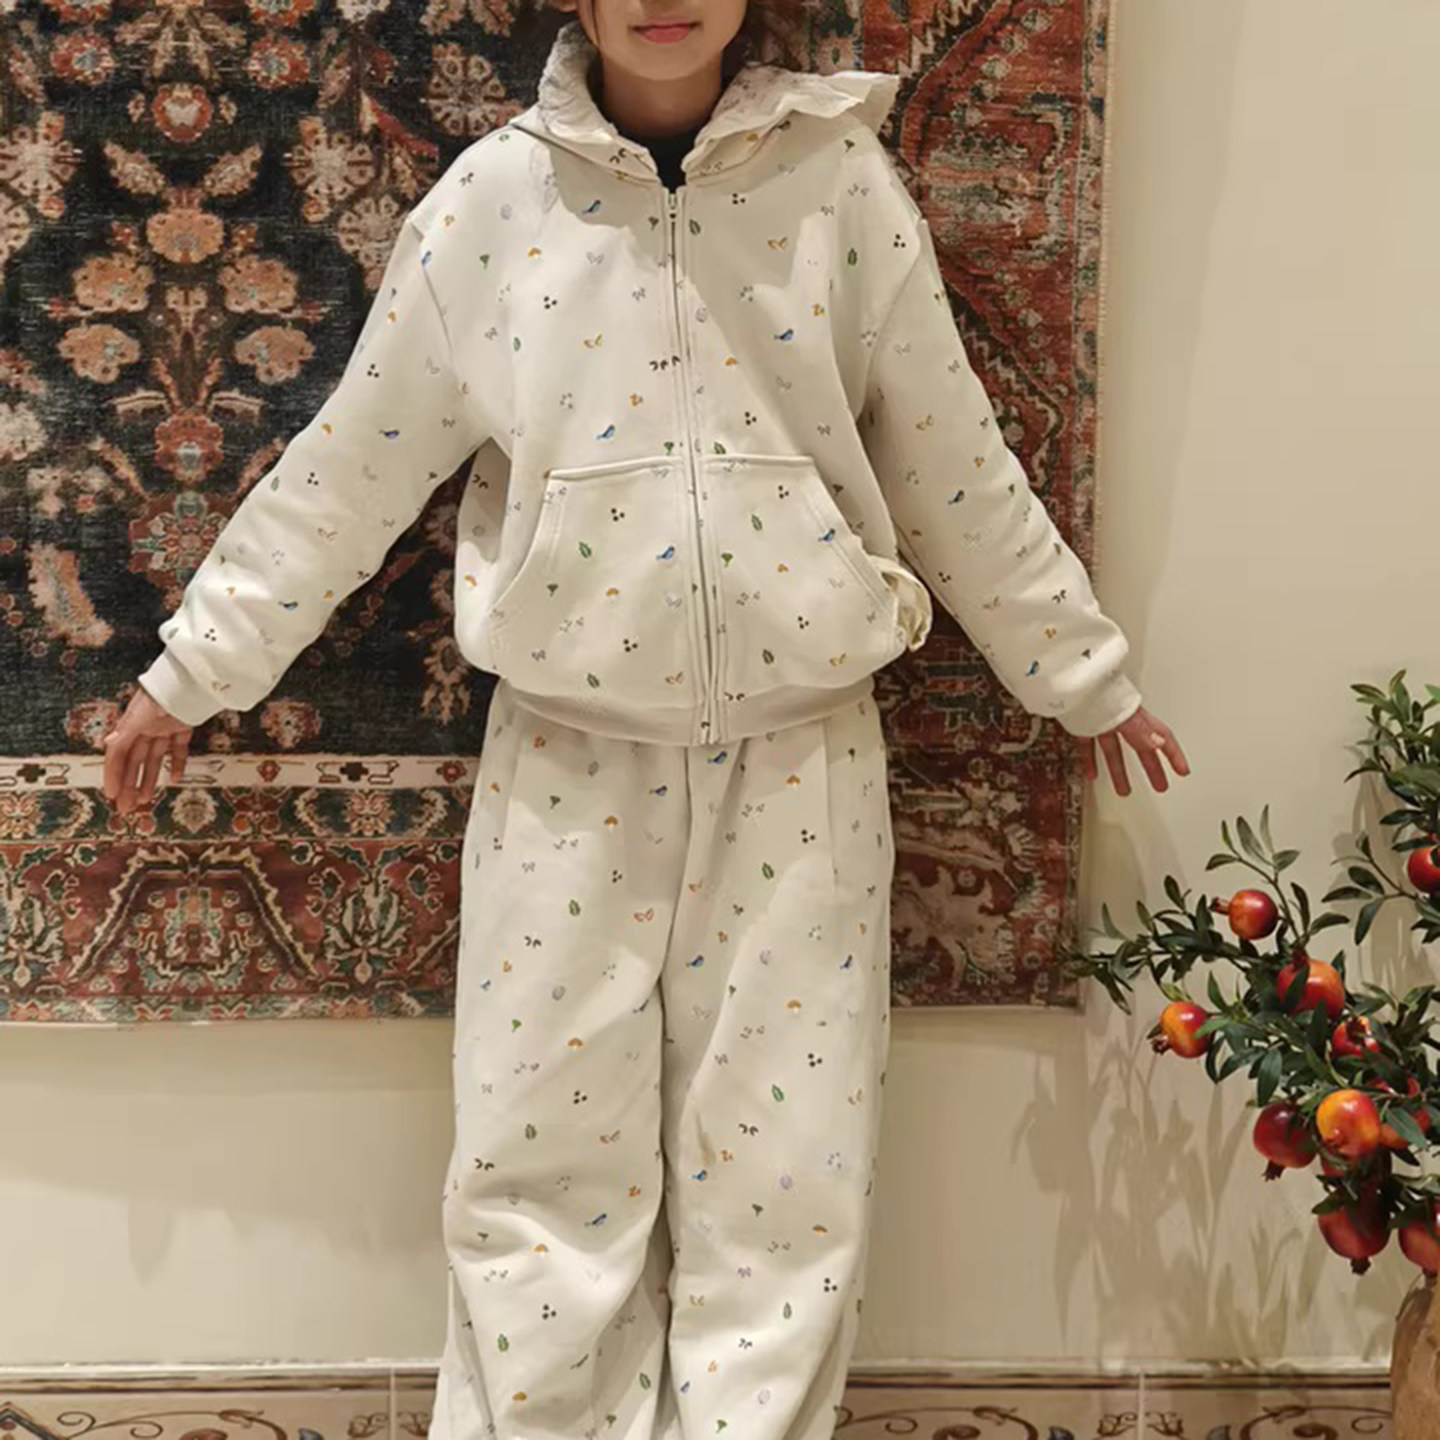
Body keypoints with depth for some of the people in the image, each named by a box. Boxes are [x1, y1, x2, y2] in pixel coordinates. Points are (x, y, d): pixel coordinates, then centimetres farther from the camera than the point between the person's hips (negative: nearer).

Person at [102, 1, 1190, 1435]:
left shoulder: (841, 178, 0)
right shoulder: (492, 196, 0)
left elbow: (957, 474, 8)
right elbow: (344, 473, 6)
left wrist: (1084, 678, 13)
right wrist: (189, 672, 9)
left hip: (798, 759, 0)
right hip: (566, 764, 0)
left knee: (787, 1176, 5)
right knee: (540, 1166, 5)